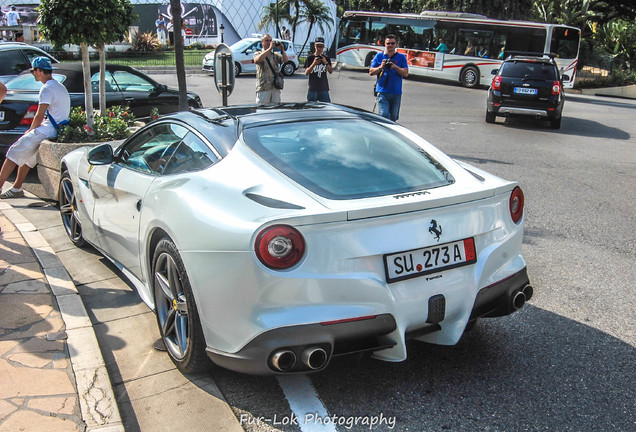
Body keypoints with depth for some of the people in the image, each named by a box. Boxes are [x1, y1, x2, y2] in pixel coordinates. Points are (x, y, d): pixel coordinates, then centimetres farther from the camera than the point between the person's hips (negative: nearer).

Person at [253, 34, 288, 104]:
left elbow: (285, 60, 1)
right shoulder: (258, 53, 7)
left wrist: (282, 50, -13)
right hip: (263, 87, -3)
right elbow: (258, 59, -18)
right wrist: (269, 48, -18)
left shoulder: (276, 55, 16)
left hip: (275, 87, 3)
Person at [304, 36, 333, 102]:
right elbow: (306, 73, -6)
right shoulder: (310, 57, 2)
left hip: (324, 88, 2)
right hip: (313, 88, -2)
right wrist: (314, 64, -20)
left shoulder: (326, 58, 9)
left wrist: (326, 63, -17)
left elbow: (331, 72, 0)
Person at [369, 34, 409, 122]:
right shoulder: (379, 56, 9)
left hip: (396, 92, 1)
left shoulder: (401, 57, 7)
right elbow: (371, 72, 7)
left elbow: (406, 73, -1)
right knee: (384, 115, -15)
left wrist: (395, 67, -16)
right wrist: (380, 67, -12)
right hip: (382, 92, -1)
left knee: (393, 117, 8)